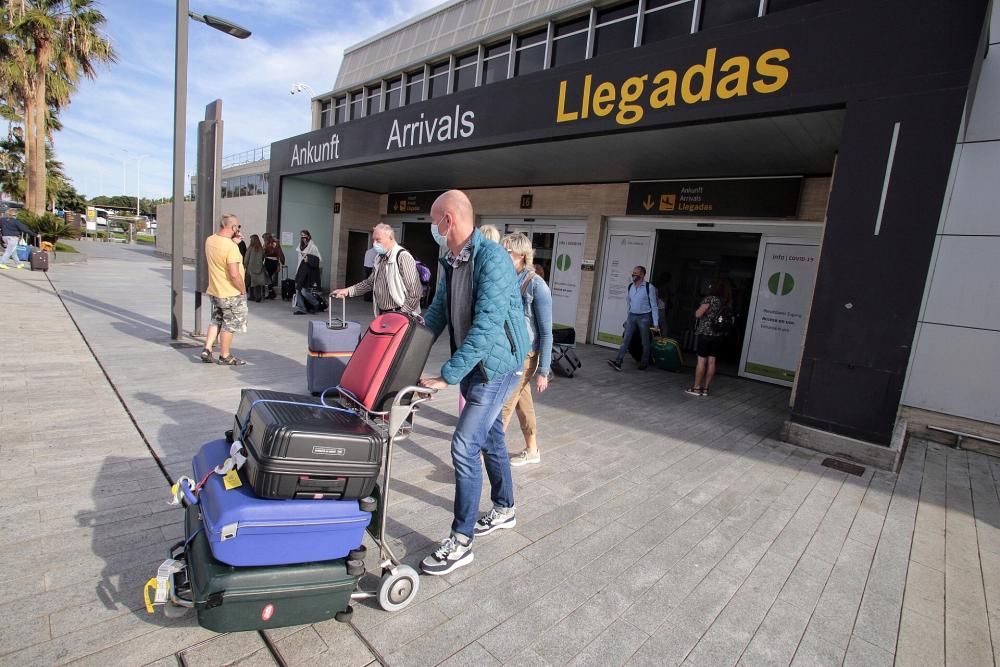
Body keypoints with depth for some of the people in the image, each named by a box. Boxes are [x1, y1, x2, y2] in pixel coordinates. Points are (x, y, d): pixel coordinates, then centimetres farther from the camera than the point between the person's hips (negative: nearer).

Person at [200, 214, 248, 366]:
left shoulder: (209, 240, 1)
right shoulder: (231, 247, -24)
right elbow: (234, 274, -28)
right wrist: (243, 290, -13)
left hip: (214, 290, 8)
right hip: (231, 293, -8)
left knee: (216, 321, 22)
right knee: (230, 325, 7)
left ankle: (207, 350, 19)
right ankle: (225, 356, 16)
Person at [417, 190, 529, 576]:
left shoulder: (491, 258, -23)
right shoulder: (450, 261, 5)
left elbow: (486, 327, -30)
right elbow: (437, 313, 14)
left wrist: (447, 376, -31)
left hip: (496, 365, -8)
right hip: (472, 364, 9)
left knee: (465, 446, -8)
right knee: (490, 438, 20)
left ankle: (460, 543, 8)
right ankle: (504, 510, 40)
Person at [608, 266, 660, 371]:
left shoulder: (649, 287, -8)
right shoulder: (629, 287, 6)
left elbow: (654, 305, -7)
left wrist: (655, 323, -10)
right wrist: (626, 319, 16)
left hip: (644, 317, -4)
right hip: (632, 316, 4)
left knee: (645, 342, 7)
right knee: (626, 339, -7)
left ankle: (644, 363, 21)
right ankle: (618, 361, -14)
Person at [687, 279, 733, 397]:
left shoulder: (711, 298, -10)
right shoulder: (728, 303, 8)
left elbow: (698, 314, -12)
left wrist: (699, 310, 8)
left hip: (705, 333, -6)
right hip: (718, 335, 6)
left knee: (701, 360, -1)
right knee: (711, 361, 8)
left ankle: (696, 388, 3)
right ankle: (705, 388, 14)